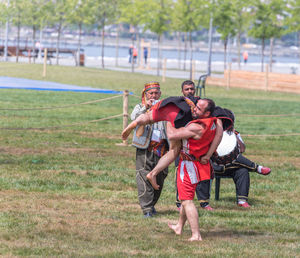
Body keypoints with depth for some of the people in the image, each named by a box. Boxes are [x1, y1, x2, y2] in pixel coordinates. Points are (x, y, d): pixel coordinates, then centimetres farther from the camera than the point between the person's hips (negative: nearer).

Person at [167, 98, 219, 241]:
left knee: (187, 200, -6)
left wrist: (168, 120, -10)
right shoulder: (214, 122, -4)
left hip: (189, 164, -9)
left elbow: (172, 135, -27)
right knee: (186, 197, 24)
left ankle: (196, 235, -12)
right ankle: (179, 227, 40)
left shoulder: (197, 128, -29)